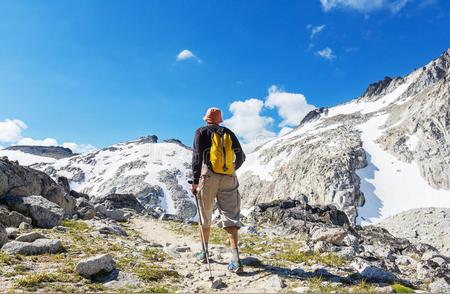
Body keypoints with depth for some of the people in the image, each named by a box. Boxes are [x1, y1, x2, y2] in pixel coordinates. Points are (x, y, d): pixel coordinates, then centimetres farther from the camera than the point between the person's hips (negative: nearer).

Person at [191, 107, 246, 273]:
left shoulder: (201, 132, 6)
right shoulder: (228, 133, 16)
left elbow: (197, 157, -5)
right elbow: (241, 156, 14)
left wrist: (195, 181, -4)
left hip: (209, 177, -2)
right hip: (229, 179, 2)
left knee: (205, 216, 12)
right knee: (230, 217, -2)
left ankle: (204, 253, 23)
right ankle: (235, 258, -13)